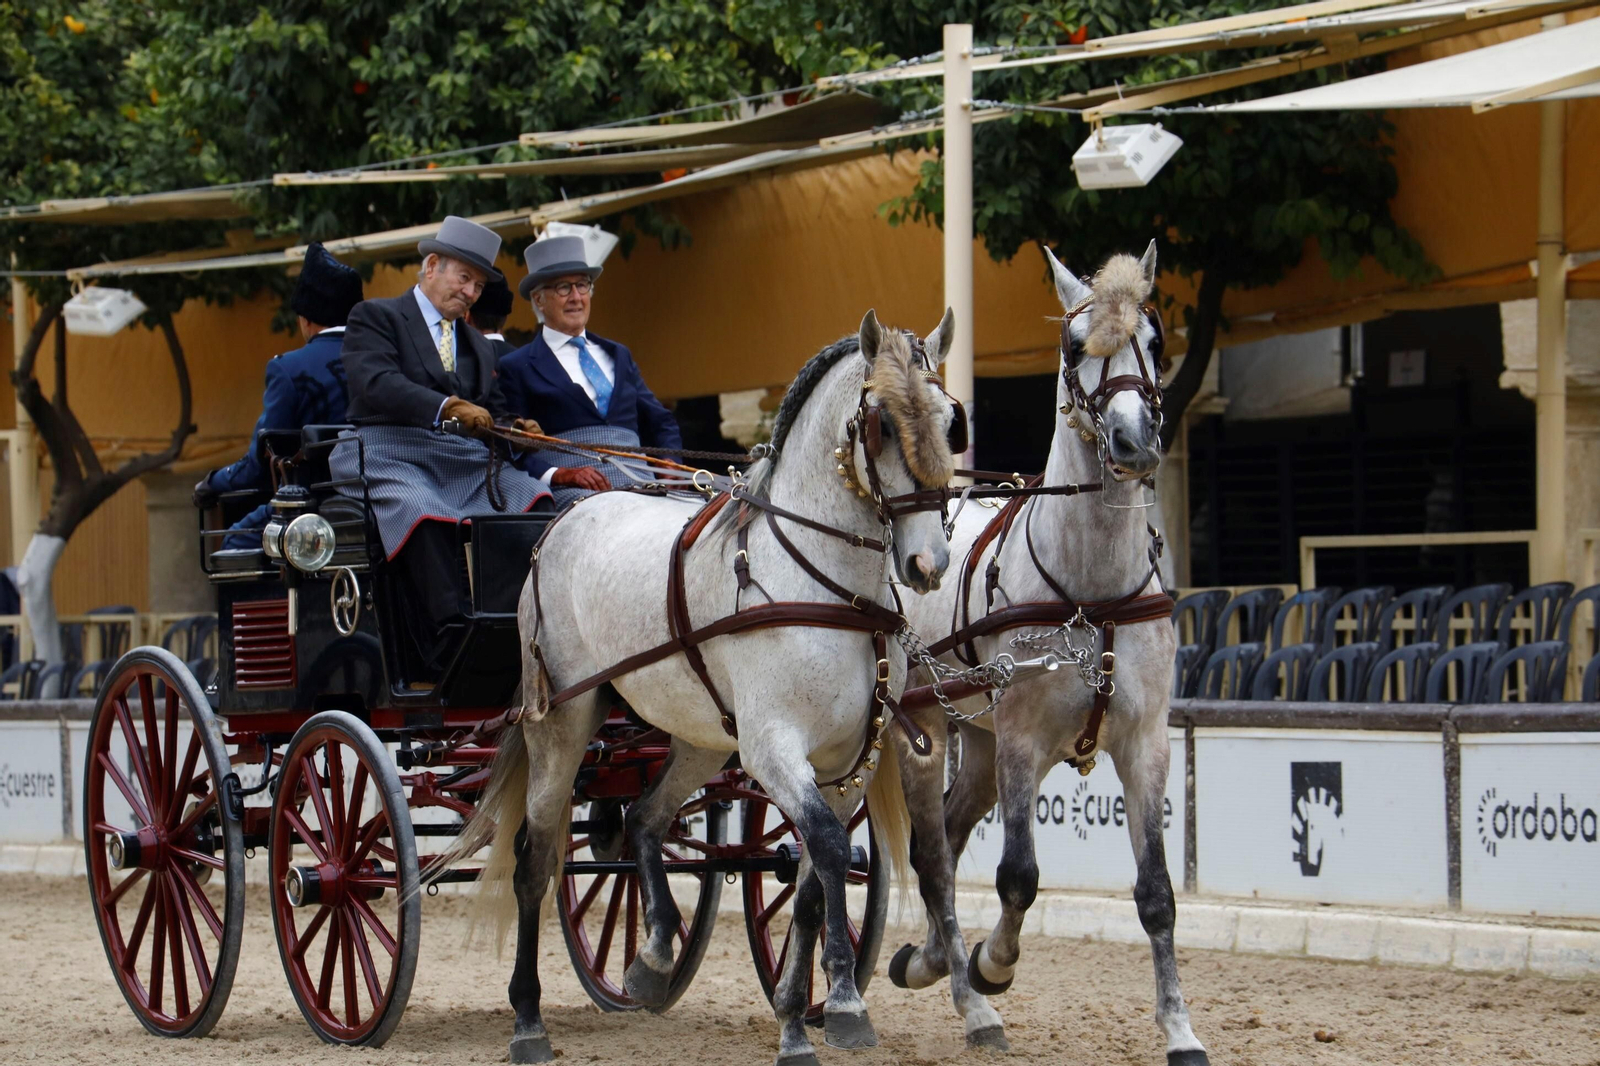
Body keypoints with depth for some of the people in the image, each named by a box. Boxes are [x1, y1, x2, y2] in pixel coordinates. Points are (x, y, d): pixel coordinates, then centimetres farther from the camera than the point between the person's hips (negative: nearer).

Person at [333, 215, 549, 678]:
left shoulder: (477, 345, 30)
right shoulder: (375, 317, 8)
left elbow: (493, 413, 25)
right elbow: (375, 382, -10)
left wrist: (515, 429, -1)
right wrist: (447, 408, -23)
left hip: (465, 465, 6)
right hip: (390, 457, -6)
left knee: (536, 501, -22)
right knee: (422, 516, -38)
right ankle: (453, 636, -48)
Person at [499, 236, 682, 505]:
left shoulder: (618, 356, 29)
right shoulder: (516, 368, 10)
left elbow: (660, 422, 28)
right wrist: (559, 474, -18)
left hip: (637, 483, 5)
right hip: (569, 492, -5)